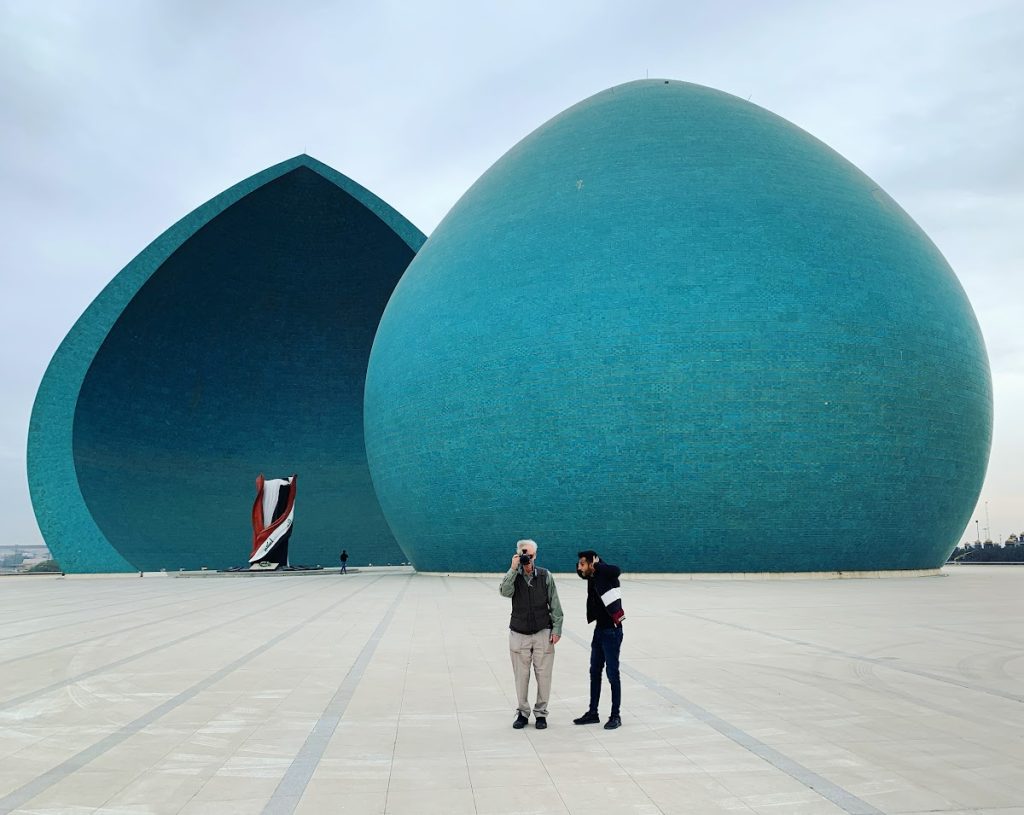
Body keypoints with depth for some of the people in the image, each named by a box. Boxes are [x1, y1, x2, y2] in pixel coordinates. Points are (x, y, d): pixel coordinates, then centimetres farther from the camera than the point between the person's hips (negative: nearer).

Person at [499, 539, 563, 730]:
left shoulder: (545, 575, 0)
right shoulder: (514, 576, 0)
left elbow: (554, 605, 2)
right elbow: (505, 592, -22)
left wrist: (556, 628, -3)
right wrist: (513, 569, -26)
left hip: (543, 633, 0)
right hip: (519, 635, 0)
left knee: (543, 675, 3)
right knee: (521, 676, 5)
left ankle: (541, 713, 17)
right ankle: (522, 712, 20)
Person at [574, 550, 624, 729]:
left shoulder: (607, 575, -17)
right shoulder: (592, 577, 5)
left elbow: (617, 570, -38)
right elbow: (579, 572, 22)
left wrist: (597, 565, -23)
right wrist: (582, 562, 2)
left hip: (612, 631, -9)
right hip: (599, 629, 9)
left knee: (612, 674, 0)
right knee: (595, 672, 14)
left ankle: (616, 716, 12)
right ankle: (593, 713, 25)